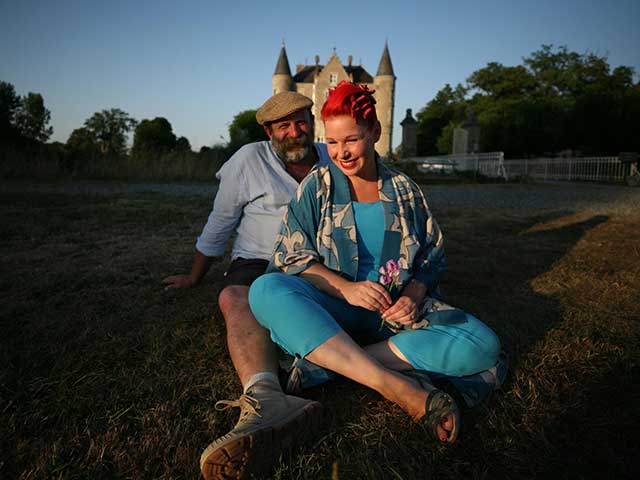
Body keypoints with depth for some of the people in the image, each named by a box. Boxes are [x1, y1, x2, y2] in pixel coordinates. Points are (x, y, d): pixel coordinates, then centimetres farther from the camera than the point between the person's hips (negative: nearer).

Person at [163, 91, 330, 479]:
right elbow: (220, 222, 9)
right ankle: (269, 402, -63)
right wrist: (194, 277, 15)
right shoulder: (249, 160, 3)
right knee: (235, 297, -38)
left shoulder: (332, 160, 13)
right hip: (259, 262, -3)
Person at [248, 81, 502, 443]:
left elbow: (433, 257, 12)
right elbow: (290, 257, -2)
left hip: (399, 307, 2)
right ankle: (397, 387, -36)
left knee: (483, 345, -21)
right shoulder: (318, 186, 6)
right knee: (266, 289, -32)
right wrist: (346, 288, -18)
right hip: (333, 306, -1)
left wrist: (414, 295, -11)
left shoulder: (404, 189, 11)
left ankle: (330, 363, -26)